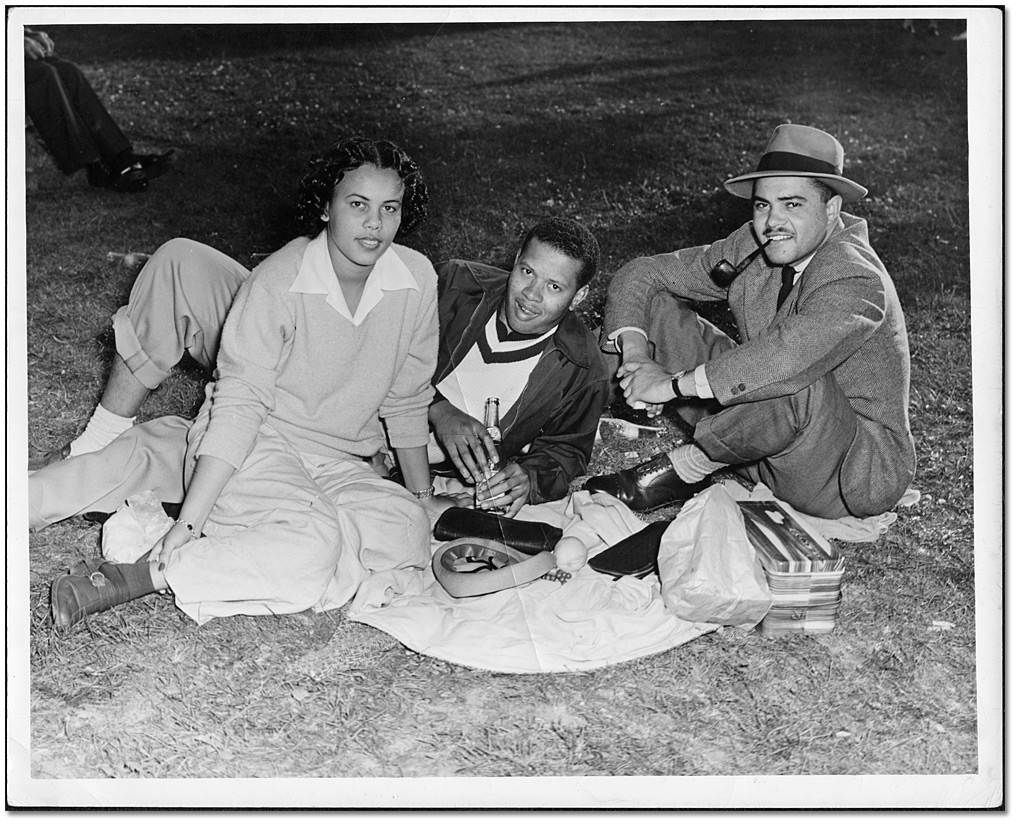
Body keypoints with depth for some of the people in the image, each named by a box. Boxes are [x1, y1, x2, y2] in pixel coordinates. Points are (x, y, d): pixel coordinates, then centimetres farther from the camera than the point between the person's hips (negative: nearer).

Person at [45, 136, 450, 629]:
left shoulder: (416, 279, -4)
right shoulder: (278, 284, -17)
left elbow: (406, 400, 7)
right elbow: (239, 405, -20)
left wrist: (422, 496, 10)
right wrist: (189, 522, -25)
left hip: (338, 465, 6)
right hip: (255, 444, -5)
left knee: (407, 528, -24)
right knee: (311, 544, -33)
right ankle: (133, 577, -24)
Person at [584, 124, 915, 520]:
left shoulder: (855, 278, -25)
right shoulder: (753, 246, -4)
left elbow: (786, 357, -44)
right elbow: (641, 274, 0)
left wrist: (673, 383, -35)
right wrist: (634, 352, -18)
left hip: (859, 472, -6)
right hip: (771, 443, 6)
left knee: (799, 381, -42)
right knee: (656, 306, -2)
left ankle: (685, 467, -17)